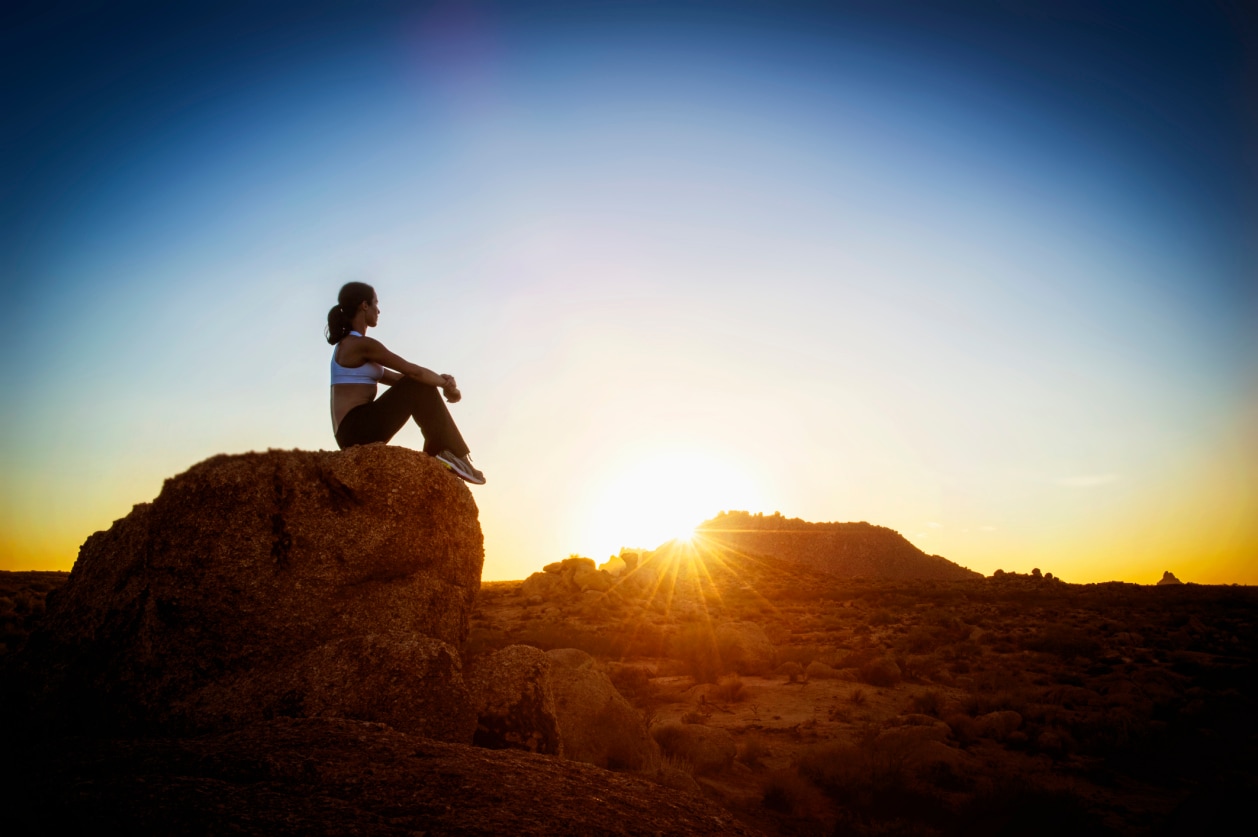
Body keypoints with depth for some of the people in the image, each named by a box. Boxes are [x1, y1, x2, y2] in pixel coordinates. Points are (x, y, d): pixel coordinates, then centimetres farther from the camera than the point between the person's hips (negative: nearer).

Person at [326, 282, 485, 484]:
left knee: (422, 385, 10)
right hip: (359, 428, -9)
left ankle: (439, 452, 2)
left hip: (352, 433, 9)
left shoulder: (347, 346, 20)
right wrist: (447, 385, 3)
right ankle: (454, 455, -8)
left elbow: (395, 378, 16)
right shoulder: (362, 344, -11)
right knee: (419, 387, -10)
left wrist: (441, 381, 3)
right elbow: (413, 371, -12)